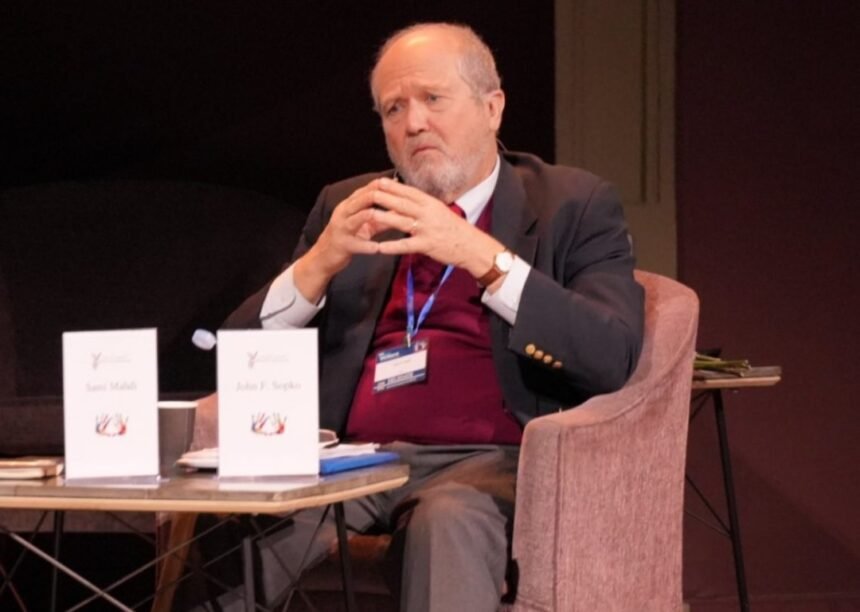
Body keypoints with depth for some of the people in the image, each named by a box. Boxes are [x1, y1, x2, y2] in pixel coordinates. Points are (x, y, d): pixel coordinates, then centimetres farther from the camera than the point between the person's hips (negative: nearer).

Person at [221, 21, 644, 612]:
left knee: (449, 517, -38)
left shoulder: (575, 205, 8)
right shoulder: (348, 208, 19)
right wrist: (319, 263, -7)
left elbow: (613, 357, -9)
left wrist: (480, 255, -18)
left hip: (488, 463, -2)